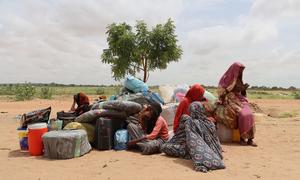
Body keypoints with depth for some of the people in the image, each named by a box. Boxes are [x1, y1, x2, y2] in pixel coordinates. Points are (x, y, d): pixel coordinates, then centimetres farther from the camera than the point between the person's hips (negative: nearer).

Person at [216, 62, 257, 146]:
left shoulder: (239, 80, 16)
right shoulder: (226, 79, -2)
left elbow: (241, 93, 19)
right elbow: (221, 93, -7)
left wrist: (243, 89, -1)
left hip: (239, 100, 6)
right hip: (229, 101, -5)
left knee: (249, 114, -23)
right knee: (242, 115, -29)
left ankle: (249, 138, -23)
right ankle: (242, 138, -17)